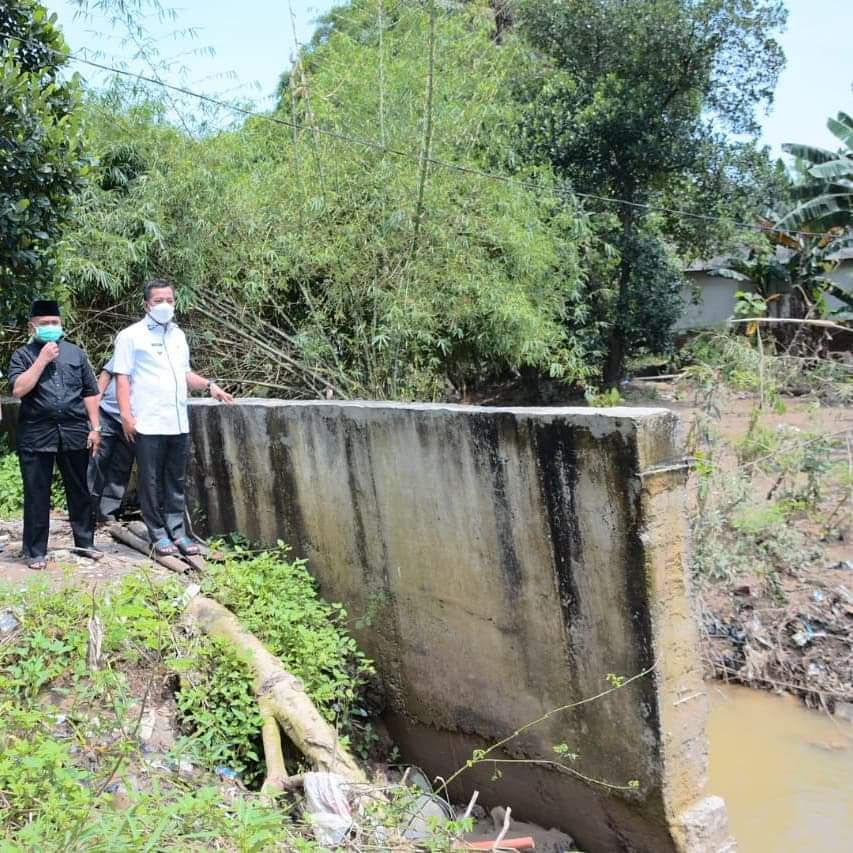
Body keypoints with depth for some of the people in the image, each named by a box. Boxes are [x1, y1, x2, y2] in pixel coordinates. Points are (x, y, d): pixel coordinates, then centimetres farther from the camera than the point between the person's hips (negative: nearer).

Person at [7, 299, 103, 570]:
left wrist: (95, 428, 5)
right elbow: (18, 389, -12)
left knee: (80, 491, 9)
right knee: (37, 495, 4)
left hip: (74, 432, 2)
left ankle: (85, 542, 21)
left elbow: (89, 393, 11)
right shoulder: (23, 355, 4)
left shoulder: (75, 353, 11)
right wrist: (42, 360, -12)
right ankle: (36, 551, 13)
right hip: (36, 434, -2)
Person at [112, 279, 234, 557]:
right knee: (151, 482, 2)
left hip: (179, 424, 6)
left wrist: (209, 385, 7)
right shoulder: (131, 336, -2)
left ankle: (177, 532, 17)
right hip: (148, 425, -5)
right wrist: (126, 415, -15)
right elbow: (122, 378, -6)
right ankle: (158, 535, 11)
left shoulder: (178, 335, 16)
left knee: (176, 482, 10)